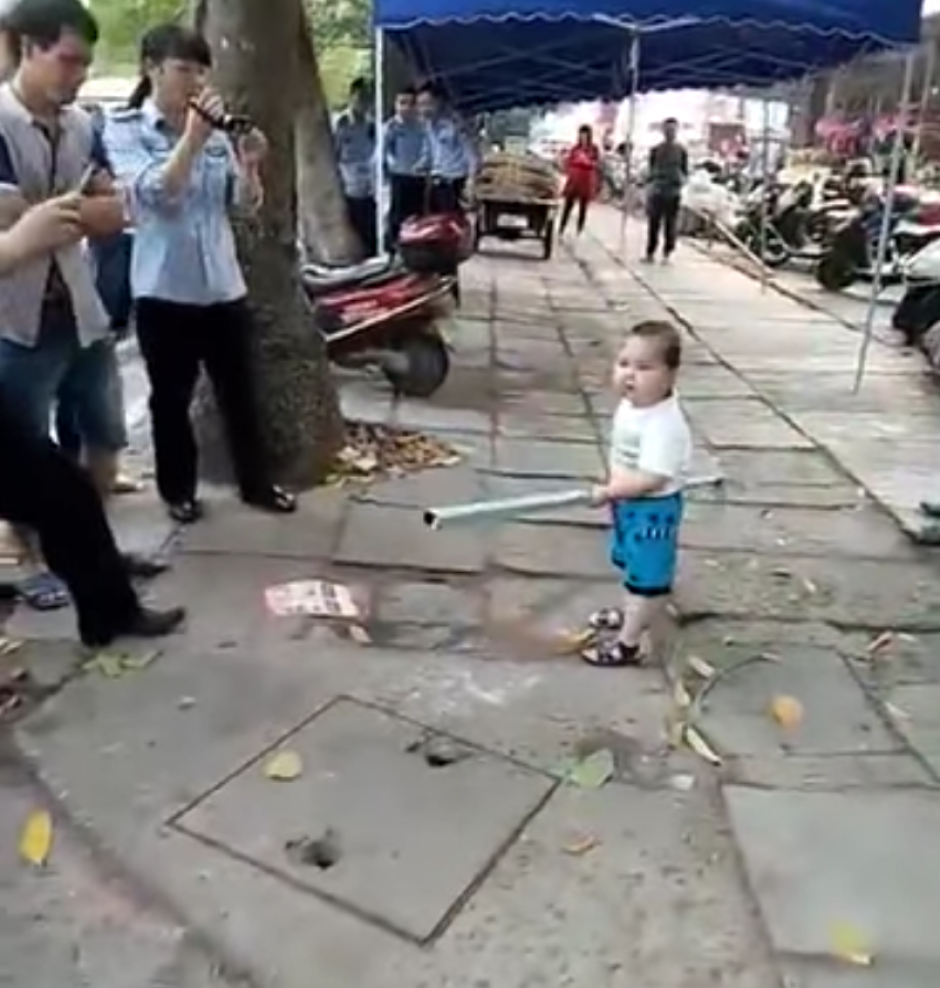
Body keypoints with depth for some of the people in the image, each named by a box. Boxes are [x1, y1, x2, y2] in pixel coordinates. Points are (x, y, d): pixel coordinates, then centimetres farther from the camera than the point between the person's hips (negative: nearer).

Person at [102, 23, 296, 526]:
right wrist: (193, 137, -24)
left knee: (239, 391, 11)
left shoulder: (215, 132, 8)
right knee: (172, 397, 8)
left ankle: (255, 482, 24)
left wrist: (249, 166, -12)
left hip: (223, 284, 4)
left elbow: (246, 203, 8)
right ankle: (178, 490, 24)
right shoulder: (124, 130, -4)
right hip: (164, 289, -4)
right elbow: (155, 194, -19)